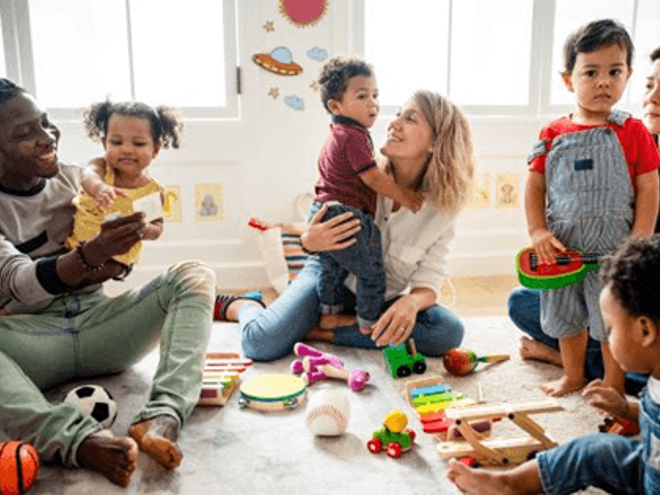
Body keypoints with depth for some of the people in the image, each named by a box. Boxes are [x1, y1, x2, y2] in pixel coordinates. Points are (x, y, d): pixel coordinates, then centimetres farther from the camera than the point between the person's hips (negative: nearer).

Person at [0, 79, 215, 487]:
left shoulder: (75, 179, 9)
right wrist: (90, 256, -35)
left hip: (96, 322, 4)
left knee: (194, 276, -19)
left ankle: (162, 418, -40)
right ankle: (79, 439, -51)